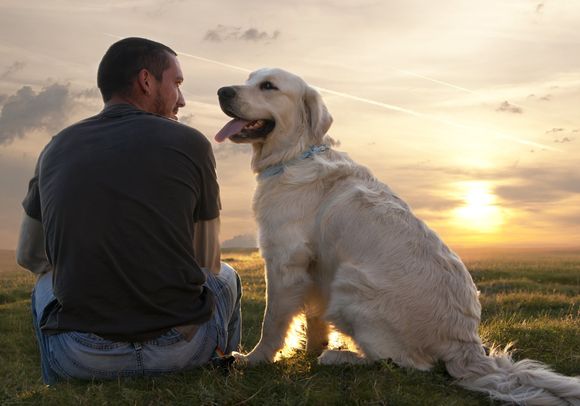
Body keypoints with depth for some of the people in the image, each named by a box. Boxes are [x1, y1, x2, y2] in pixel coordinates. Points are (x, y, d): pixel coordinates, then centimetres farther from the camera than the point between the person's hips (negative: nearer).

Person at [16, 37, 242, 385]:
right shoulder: (190, 144, -1)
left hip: (81, 359, 2)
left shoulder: (57, 148, 6)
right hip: (182, 350, -2)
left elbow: (29, 256, 19)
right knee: (225, 277, 29)